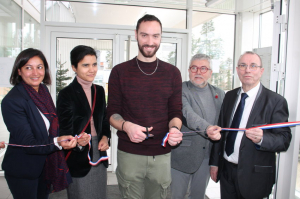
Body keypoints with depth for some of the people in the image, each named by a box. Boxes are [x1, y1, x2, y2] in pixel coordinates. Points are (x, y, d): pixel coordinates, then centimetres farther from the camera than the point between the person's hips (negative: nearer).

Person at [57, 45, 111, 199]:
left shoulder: (99, 91, 6)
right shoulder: (66, 94, -11)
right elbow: (65, 130, -11)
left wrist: (105, 137, -3)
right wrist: (78, 142, -31)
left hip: (99, 153, 6)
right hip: (78, 157, -5)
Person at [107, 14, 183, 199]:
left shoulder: (172, 72, 4)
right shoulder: (120, 71, 0)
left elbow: (176, 112, 5)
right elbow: (112, 112, 1)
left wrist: (174, 128, -17)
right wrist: (126, 126, -19)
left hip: (162, 155, 1)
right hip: (129, 154, -1)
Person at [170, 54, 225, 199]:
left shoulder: (219, 94, 8)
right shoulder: (180, 90, -9)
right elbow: (188, 114, -25)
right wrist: (207, 128, -42)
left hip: (208, 155, 4)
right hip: (183, 154, -4)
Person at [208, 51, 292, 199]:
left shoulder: (276, 101, -10)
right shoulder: (230, 96, 5)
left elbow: (284, 140, -11)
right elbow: (220, 131, 7)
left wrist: (261, 138, -31)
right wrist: (214, 162, 8)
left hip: (254, 176, -4)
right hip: (226, 169, 4)